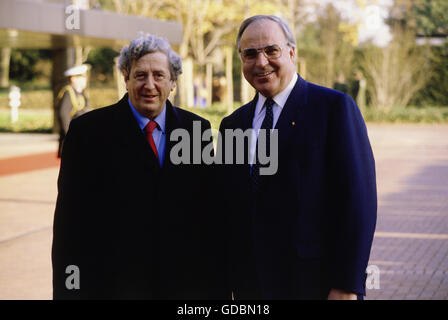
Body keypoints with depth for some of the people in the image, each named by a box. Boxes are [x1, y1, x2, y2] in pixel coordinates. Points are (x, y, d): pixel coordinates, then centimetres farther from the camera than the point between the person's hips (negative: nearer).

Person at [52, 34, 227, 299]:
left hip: (184, 284, 3)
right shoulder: (88, 131, -3)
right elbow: (70, 221, -5)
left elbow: (209, 212, 5)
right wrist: (69, 289, -8)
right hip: (113, 285, -2)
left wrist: (214, 284, 1)